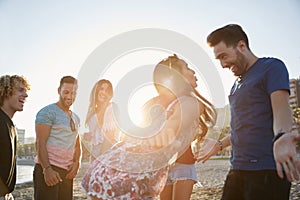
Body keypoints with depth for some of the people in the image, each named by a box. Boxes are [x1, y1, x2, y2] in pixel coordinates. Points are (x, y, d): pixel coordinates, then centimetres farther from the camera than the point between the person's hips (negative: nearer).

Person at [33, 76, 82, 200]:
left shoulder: (75, 118, 19)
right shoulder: (47, 112, -4)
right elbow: (40, 143, -12)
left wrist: (77, 162, 1)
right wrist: (47, 169, -20)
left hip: (67, 172, 7)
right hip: (48, 170, -7)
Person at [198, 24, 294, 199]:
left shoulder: (272, 67, -2)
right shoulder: (238, 83, 23)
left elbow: (281, 111, -19)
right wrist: (220, 144, 31)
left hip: (267, 170, -8)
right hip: (238, 169, 8)